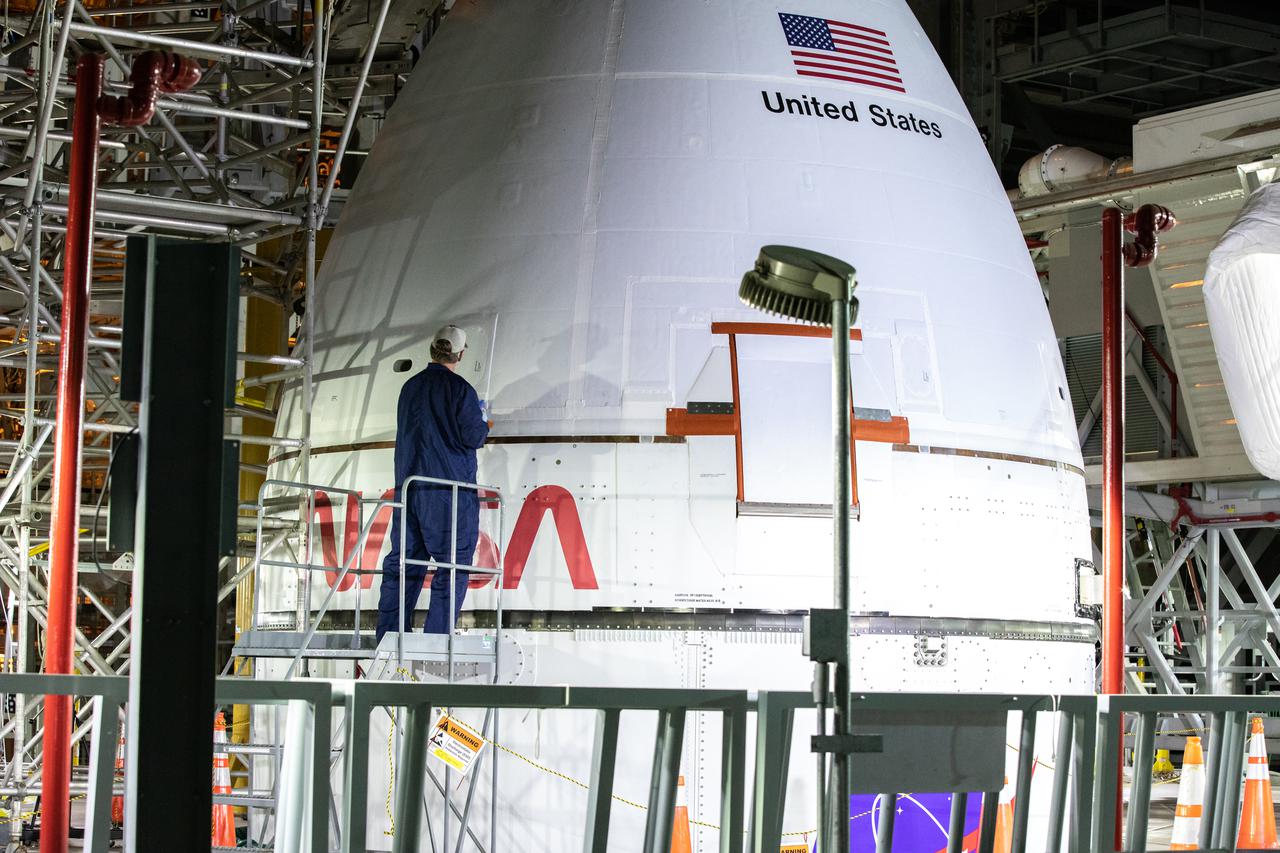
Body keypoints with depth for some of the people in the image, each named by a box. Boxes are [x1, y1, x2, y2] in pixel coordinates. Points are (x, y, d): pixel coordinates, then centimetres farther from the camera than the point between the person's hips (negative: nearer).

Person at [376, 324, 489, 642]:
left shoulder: (410, 387, 14)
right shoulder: (460, 389, -7)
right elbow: (473, 437, -11)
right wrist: (485, 426, 12)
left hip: (408, 490, 6)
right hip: (450, 493, -6)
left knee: (403, 565, 8)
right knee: (452, 567, -2)